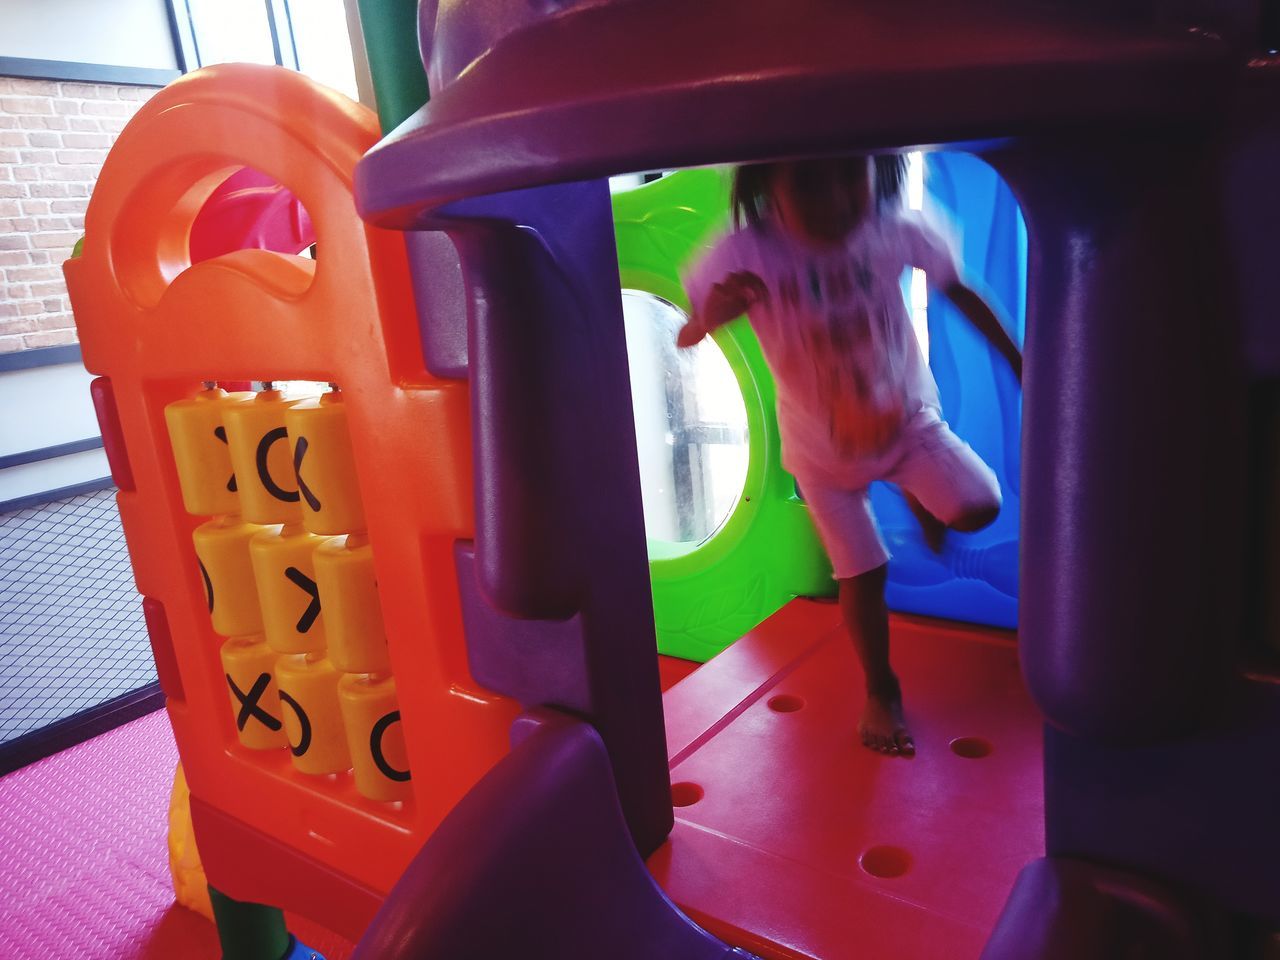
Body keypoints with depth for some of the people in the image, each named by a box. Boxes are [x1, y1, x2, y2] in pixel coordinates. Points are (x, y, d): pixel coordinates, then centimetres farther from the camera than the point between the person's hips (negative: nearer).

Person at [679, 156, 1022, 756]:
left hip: (908, 419, 2)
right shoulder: (747, 255, -29)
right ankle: (881, 692, 31)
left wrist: (1020, 363, 0)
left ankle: (918, 498, 20)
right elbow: (685, 338, -20)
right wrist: (712, 314, -44)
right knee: (862, 574, 4)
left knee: (978, 509, -18)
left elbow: (958, 292, -6)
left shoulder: (894, 230, -23)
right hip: (823, 449, -1)